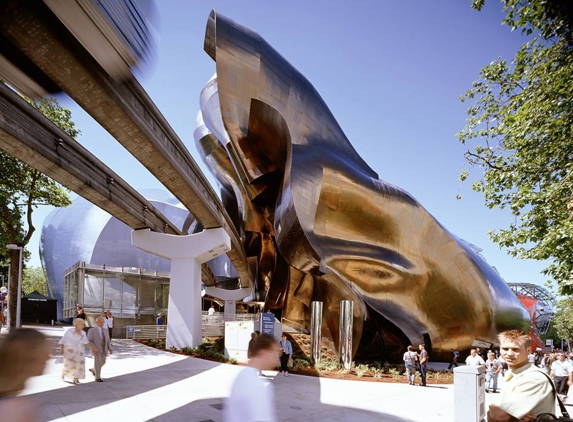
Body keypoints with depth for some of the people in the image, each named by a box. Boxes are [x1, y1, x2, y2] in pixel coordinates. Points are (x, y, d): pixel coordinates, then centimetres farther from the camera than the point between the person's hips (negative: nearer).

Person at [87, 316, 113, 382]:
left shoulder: (106, 330, 8)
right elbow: (89, 341, -11)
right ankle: (98, 377, -1)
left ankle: (93, 369, 39)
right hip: (96, 349, -6)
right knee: (98, 362, -11)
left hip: (104, 349, 6)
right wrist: (93, 348, -25)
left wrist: (110, 349, 0)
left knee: (102, 362, 14)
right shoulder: (92, 330, -7)